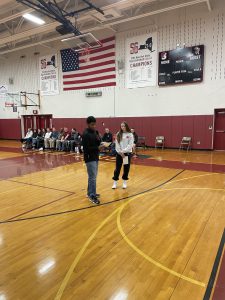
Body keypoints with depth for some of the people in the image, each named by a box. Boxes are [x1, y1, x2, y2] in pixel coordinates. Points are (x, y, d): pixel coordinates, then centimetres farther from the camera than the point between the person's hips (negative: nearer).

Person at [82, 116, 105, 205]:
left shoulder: (95, 132, 9)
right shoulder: (86, 134, -17)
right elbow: (86, 148, -20)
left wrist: (99, 139, -10)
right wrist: (98, 148, -25)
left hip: (95, 157, 9)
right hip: (89, 158, -9)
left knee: (93, 176, 16)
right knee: (92, 177, -6)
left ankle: (90, 192, 28)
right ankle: (92, 196, 3)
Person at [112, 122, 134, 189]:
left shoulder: (130, 134, -3)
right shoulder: (118, 134, 3)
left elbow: (130, 145, -10)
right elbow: (117, 144, 0)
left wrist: (124, 151, -18)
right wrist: (120, 152, -10)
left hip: (127, 153, -1)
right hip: (119, 153, 1)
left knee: (126, 168, 7)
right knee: (117, 168, 4)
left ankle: (125, 182, 21)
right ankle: (115, 182, 13)